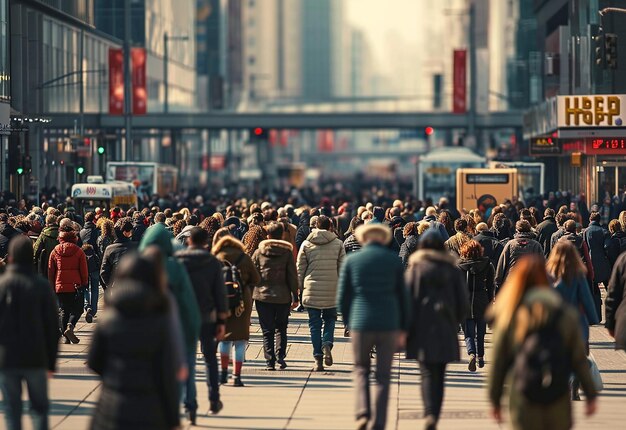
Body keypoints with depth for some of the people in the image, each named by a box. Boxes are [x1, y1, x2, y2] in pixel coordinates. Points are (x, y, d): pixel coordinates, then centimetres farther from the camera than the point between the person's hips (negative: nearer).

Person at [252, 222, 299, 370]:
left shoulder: (258, 253, 1)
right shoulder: (287, 253, -1)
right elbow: (293, 276, 0)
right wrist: (295, 297, 6)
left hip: (262, 295, 0)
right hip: (283, 296, 0)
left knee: (267, 331, 5)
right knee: (281, 328, 15)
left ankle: (270, 362, 0)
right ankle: (280, 355, -1)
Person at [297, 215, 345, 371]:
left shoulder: (306, 244, 3)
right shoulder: (338, 244, 2)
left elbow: (300, 269, 5)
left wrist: (300, 288, 13)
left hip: (312, 290, 0)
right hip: (332, 291, 0)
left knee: (315, 324, 6)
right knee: (329, 320, 16)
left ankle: (318, 359, 2)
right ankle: (327, 344, -11)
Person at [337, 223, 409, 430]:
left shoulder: (351, 260, 3)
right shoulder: (394, 260, 5)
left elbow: (342, 298, 4)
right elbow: (402, 296, 5)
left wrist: (349, 323, 18)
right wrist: (403, 329, 10)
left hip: (361, 324, 0)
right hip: (389, 324, 0)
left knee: (361, 369, 16)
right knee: (383, 376, 7)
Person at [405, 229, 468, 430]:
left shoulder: (415, 268, -1)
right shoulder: (453, 269, 7)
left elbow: (409, 300, -6)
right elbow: (463, 302, 8)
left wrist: (405, 329, -3)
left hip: (423, 329, -3)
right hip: (446, 328, 3)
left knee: (428, 373, -5)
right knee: (440, 374, 11)